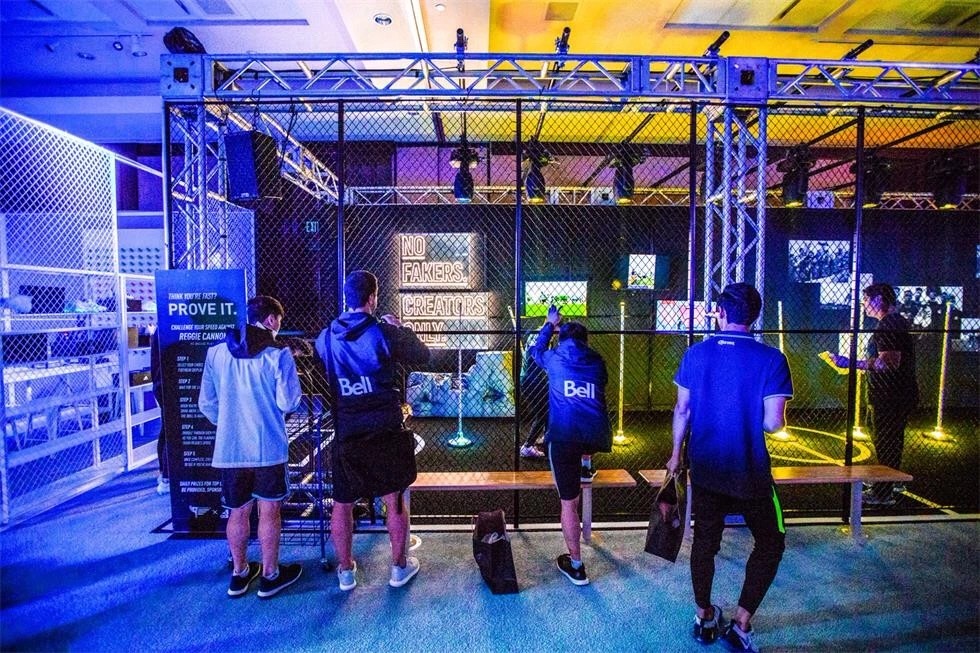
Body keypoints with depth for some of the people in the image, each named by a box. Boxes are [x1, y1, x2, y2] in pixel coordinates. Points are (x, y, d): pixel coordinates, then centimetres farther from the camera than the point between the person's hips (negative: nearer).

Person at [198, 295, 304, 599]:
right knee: (269, 511, 10)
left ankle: (239, 574, 34)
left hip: (229, 448, 4)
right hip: (268, 447, -4)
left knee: (237, 512, 18)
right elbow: (287, 403, -14)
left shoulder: (217, 352, 2)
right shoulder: (278, 353, -11)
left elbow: (206, 403, 7)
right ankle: (270, 576, 24)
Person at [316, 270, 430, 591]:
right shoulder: (385, 332, -13)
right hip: (386, 428, -2)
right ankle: (399, 567, 28)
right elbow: (422, 355, -4)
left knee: (342, 503, 16)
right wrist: (402, 327, 11)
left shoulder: (327, 336, -2)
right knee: (394, 499, 13)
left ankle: (345, 570, 31)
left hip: (346, 430, 3)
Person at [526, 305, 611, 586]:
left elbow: (535, 350, 33)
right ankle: (585, 466, 46)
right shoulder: (597, 361, 15)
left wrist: (550, 325, 45)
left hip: (563, 437, -3)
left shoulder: (554, 358, 11)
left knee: (569, 503, 8)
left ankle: (576, 566, 17)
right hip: (597, 436, 3)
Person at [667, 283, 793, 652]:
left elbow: (682, 409, 0)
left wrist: (676, 453, 12)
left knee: (705, 540, 18)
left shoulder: (695, 354, -5)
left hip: (705, 469, 3)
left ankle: (704, 618, 35)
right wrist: (755, 419, 8)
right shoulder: (771, 359, -13)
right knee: (770, 544, 20)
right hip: (751, 472, -2)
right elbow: (773, 423, -16)